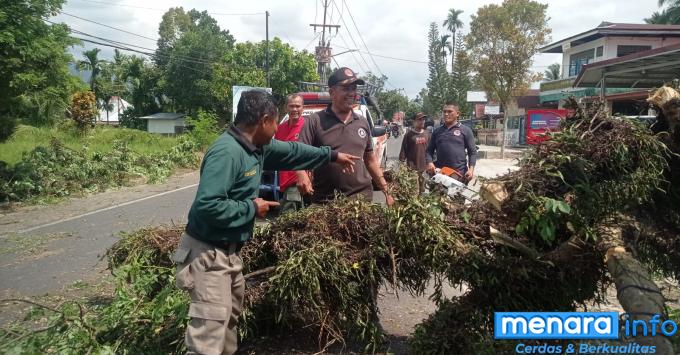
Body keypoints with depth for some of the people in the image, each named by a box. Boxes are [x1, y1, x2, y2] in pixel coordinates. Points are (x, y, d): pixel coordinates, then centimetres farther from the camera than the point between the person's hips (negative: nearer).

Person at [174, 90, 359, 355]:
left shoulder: (257, 146, 3)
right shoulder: (226, 152, -26)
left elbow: (292, 151, 21)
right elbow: (206, 205, -33)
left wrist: (331, 156, 28)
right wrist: (251, 208, -21)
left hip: (229, 250, 10)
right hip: (208, 253, -10)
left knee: (231, 313, 25)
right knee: (211, 330, -5)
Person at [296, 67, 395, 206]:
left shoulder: (363, 123, 13)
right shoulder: (315, 121, -2)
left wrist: (387, 191, 13)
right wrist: (302, 175, -29)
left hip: (363, 198, 4)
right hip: (325, 202, -3)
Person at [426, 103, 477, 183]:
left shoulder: (466, 130, 7)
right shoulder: (437, 131, 16)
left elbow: (472, 152, 4)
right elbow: (430, 150, 16)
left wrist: (471, 169, -10)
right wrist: (430, 162, -5)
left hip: (460, 174, -2)